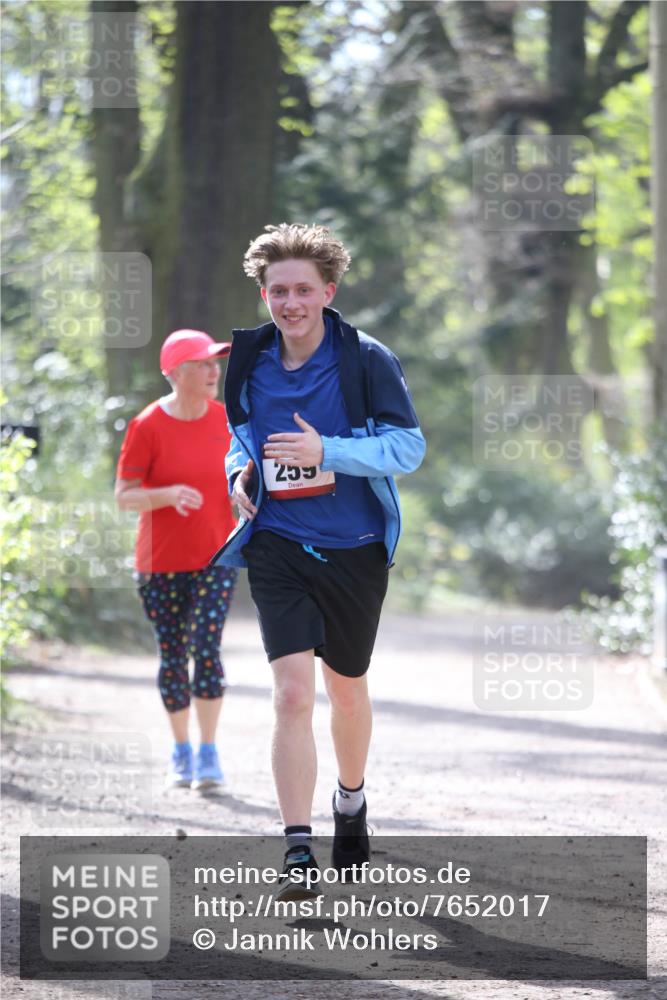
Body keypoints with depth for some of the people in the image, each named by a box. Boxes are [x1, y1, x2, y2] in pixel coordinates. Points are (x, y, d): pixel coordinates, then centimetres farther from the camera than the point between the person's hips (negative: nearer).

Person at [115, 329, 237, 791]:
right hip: (161, 562, -2)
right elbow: (123, 495, -12)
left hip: (216, 556, 2)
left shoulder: (225, 419, 0)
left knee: (207, 647, -13)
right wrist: (168, 495, -29)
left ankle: (209, 754, -8)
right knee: (173, 656, 6)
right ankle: (182, 753, 24)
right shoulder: (147, 427, -12)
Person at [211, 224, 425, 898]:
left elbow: (409, 446, -13)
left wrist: (326, 451, -25)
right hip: (277, 547, 1)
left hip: (354, 548, -1)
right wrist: (239, 469, -2)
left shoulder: (367, 361, -9)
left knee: (346, 689, 17)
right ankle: (297, 852, -16)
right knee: (292, 693, -14)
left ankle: (351, 801, 46)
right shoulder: (250, 364, 2)